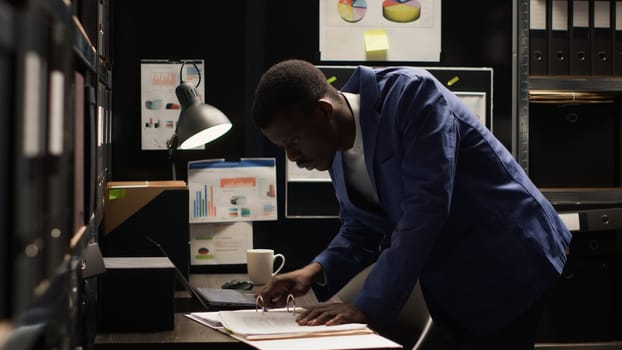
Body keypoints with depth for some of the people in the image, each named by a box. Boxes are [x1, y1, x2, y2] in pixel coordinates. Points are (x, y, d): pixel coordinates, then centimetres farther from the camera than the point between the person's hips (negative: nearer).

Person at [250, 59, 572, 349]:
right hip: (455, 283, 7)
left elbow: (425, 208, -30)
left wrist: (368, 307, -31)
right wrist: (317, 271, -11)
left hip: (508, 265, -7)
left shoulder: (410, 95, -24)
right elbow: (362, 228, 8)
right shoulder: (338, 146, 0)